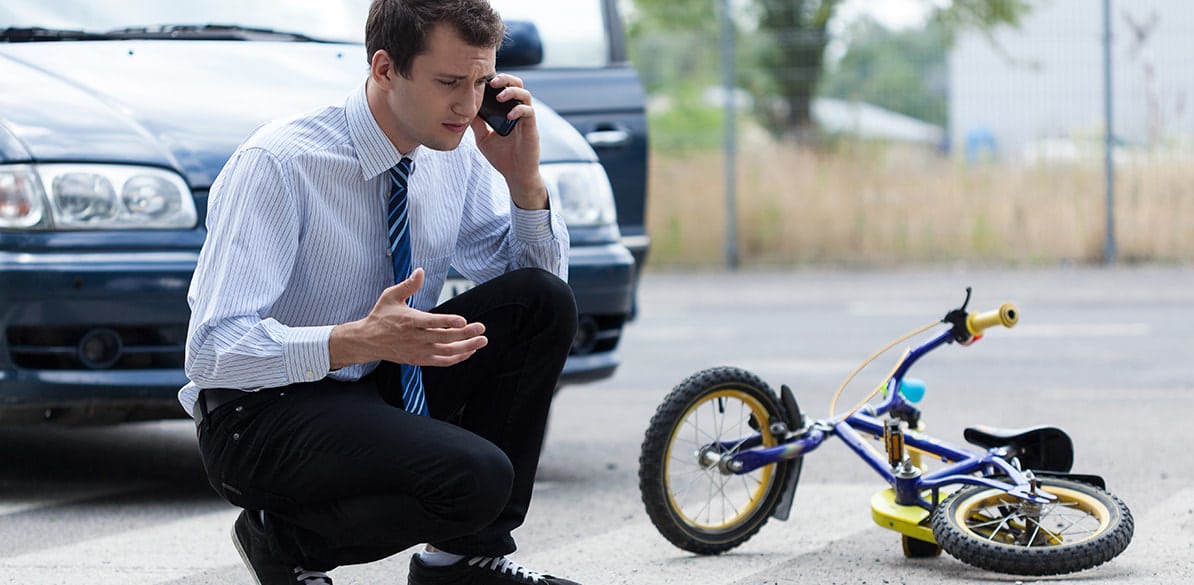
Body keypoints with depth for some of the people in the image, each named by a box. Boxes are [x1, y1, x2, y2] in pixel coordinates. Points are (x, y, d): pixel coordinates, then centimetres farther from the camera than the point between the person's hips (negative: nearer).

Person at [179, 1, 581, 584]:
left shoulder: (458, 150, -3)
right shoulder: (274, 164, -23)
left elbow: (536, 275, 7)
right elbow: (213, 351, -27)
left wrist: (524, 179, -12)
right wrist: (357, 341, -41)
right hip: (263, 413, -7)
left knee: (543, 302, -13)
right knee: (475, 475, -31)